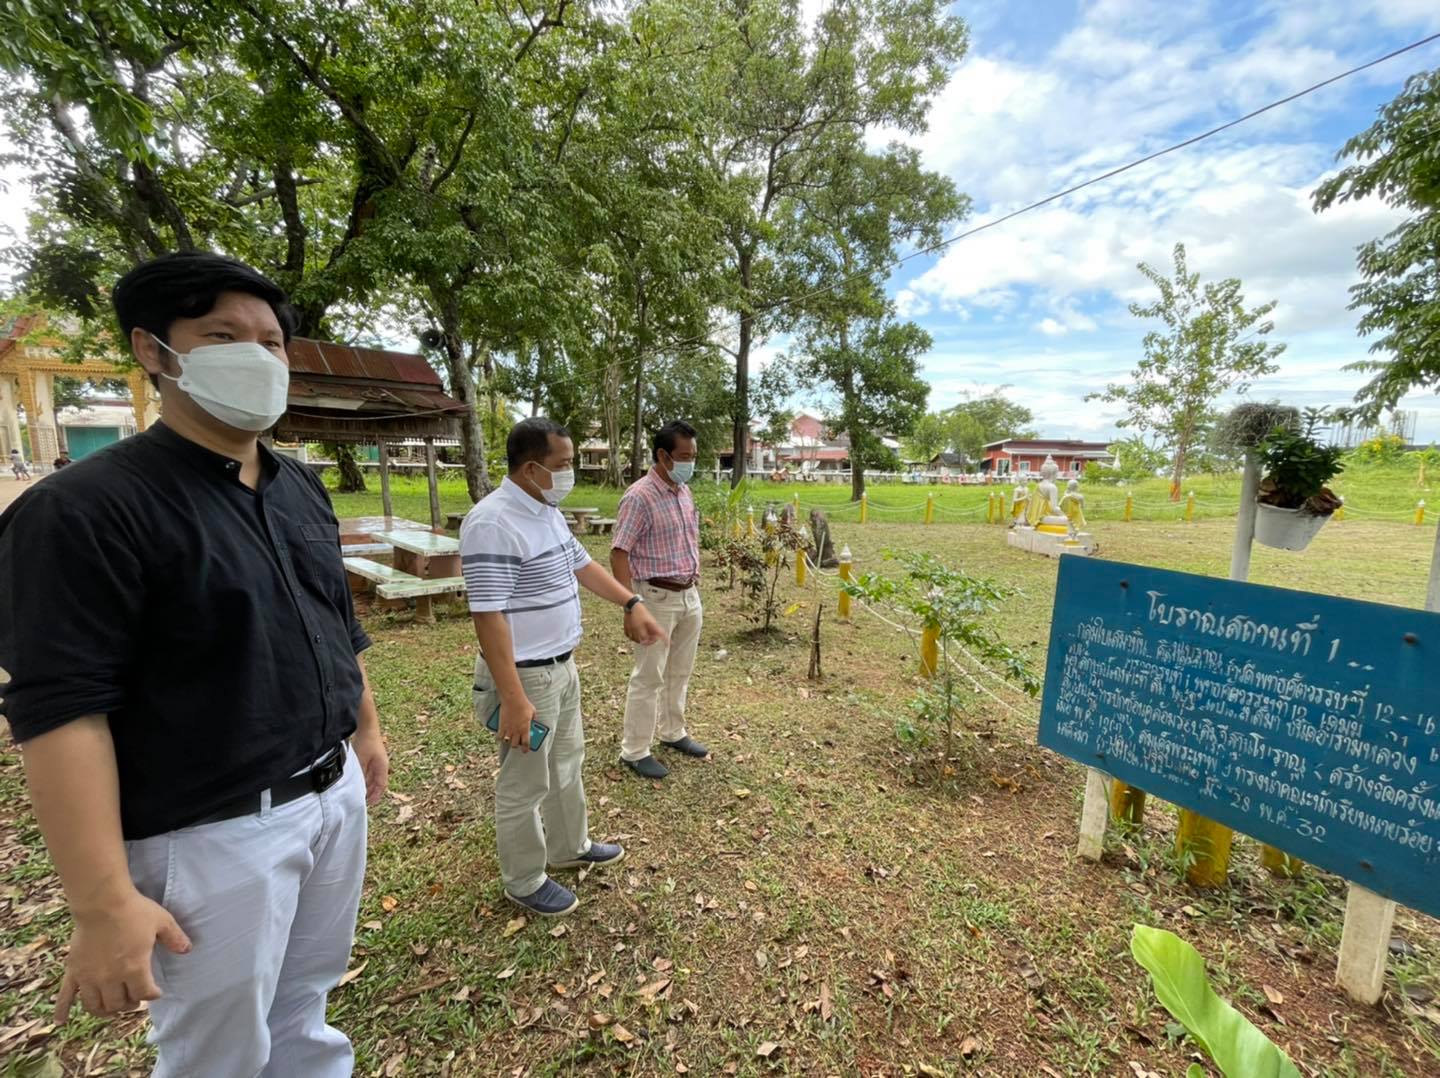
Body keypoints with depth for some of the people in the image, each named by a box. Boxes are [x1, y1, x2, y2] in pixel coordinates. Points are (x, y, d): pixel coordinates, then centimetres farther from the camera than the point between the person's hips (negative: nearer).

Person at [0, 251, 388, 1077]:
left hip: (336, 795, 6)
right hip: (213, 833, -6)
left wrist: (367, 729, 17)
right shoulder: (86, 509, -15)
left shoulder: (303, 490, 6)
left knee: (304, 1011, 26)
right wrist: (104, 904, -19)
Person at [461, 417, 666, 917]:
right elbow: (488, 615, -27)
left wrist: (632, 603, 12)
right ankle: (524, 882, 34)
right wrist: (513, 698, -27)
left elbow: (581, 564, 17)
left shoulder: (548, 512, 5)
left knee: (567, 764, 25)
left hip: (563, 666, 10)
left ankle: (569, 848, 47)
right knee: (525, 785, 11)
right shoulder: (493, 523, -25)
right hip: (526, 676, -9)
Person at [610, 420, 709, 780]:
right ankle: (634, 751, 19)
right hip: (657, 598, -8)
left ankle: (673, 733, 37)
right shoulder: (640, 497, -17)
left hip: (689, 595, 8)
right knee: (648, 677, 4)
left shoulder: (684, 491, 8)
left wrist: (696, 588, 16)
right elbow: (619, 552, -18)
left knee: (679, 672, 19)